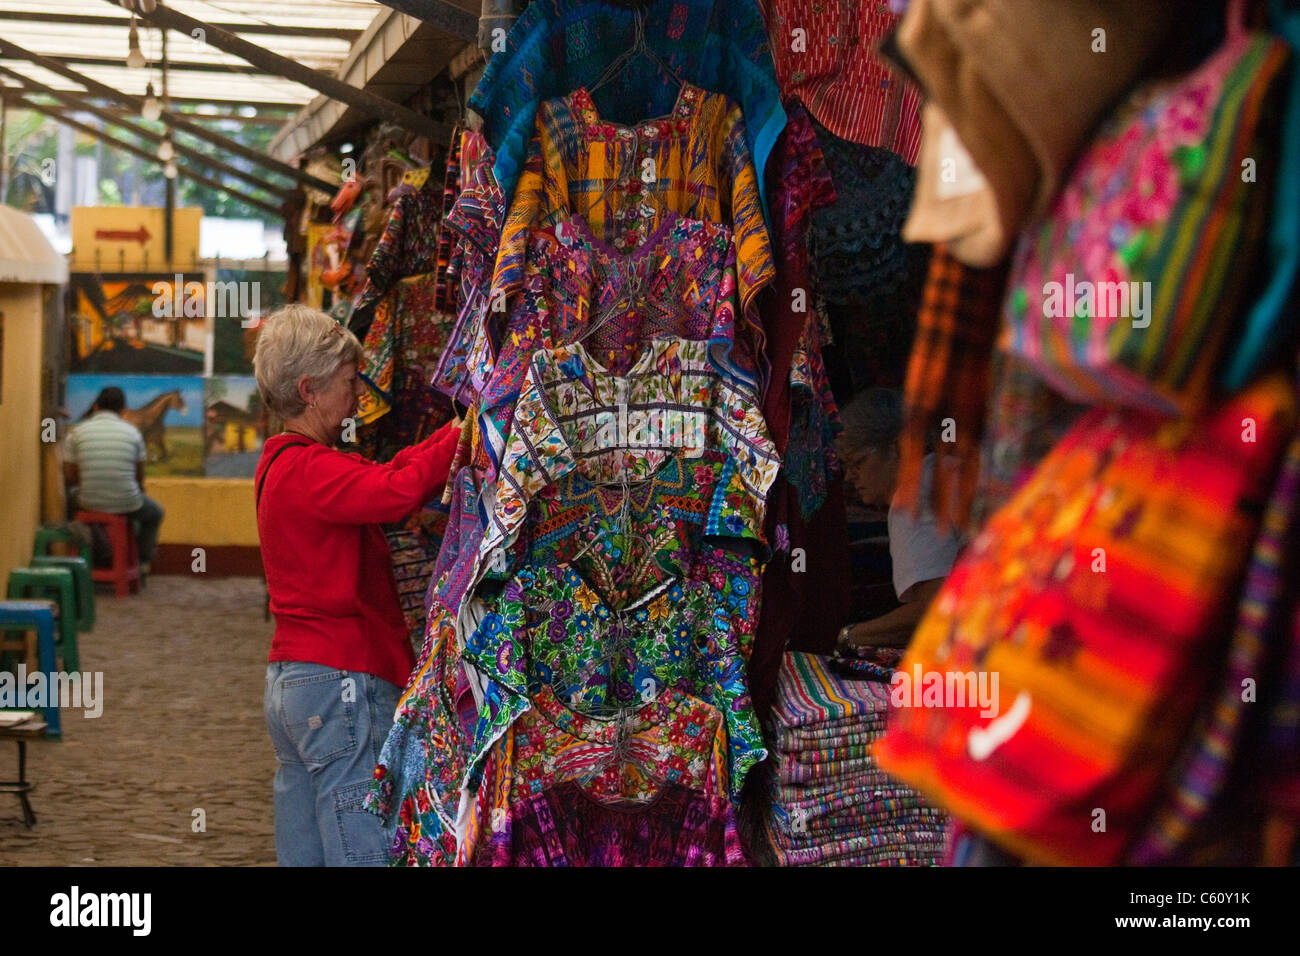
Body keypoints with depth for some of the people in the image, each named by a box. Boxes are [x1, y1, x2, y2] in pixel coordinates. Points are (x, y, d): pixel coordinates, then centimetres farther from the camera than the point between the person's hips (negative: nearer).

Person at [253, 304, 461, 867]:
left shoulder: (283, 463, 16)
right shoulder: (307, 468, -15)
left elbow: (386, 473, 10)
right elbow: (398, 491, -29)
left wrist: (457, 432, 3)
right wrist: (464, 434, -20)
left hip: (289, 684, 10)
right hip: (344, 685, -10)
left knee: (302, 855, 12)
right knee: (365, 853, -8)